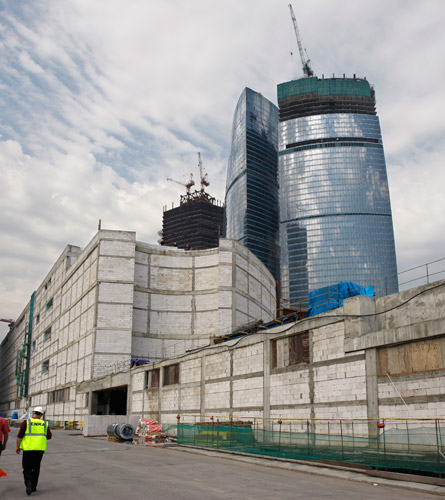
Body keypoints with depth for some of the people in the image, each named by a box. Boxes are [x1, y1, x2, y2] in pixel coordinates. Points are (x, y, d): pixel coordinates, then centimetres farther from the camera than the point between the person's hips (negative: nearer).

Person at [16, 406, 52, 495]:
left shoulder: (26, 422, -2)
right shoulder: (45, 424, 7)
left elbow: (20, 435, -6)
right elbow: (49, 436, 7)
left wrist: (17, 446, 5)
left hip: (28, 448, -3)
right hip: (40, 448, 3)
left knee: (27, 468, 6)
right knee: (36, 467, 16)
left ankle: (28, 484, -16)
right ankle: (34, 487, 19)